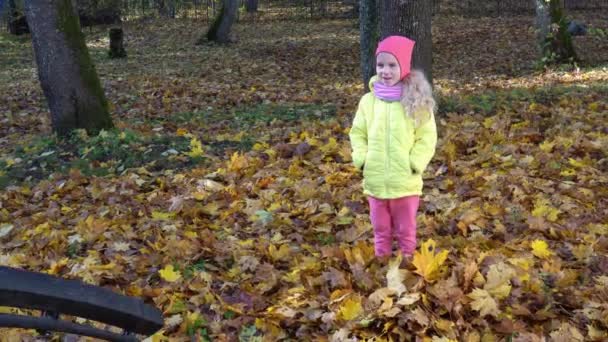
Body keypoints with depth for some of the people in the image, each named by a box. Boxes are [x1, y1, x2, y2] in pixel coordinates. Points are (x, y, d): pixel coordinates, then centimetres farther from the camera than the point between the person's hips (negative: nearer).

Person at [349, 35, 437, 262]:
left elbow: (427, 136, -5)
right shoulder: (368, 101, 0)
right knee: (380, 228, 17)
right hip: (375, 181, 2)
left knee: (406, 228, 14)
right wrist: (361, 158, -5)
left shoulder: (417, 101, -7)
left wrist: (416, 163, -14)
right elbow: (357, 133, 8)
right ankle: (381, 259, 32)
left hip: (406, 182, -2)